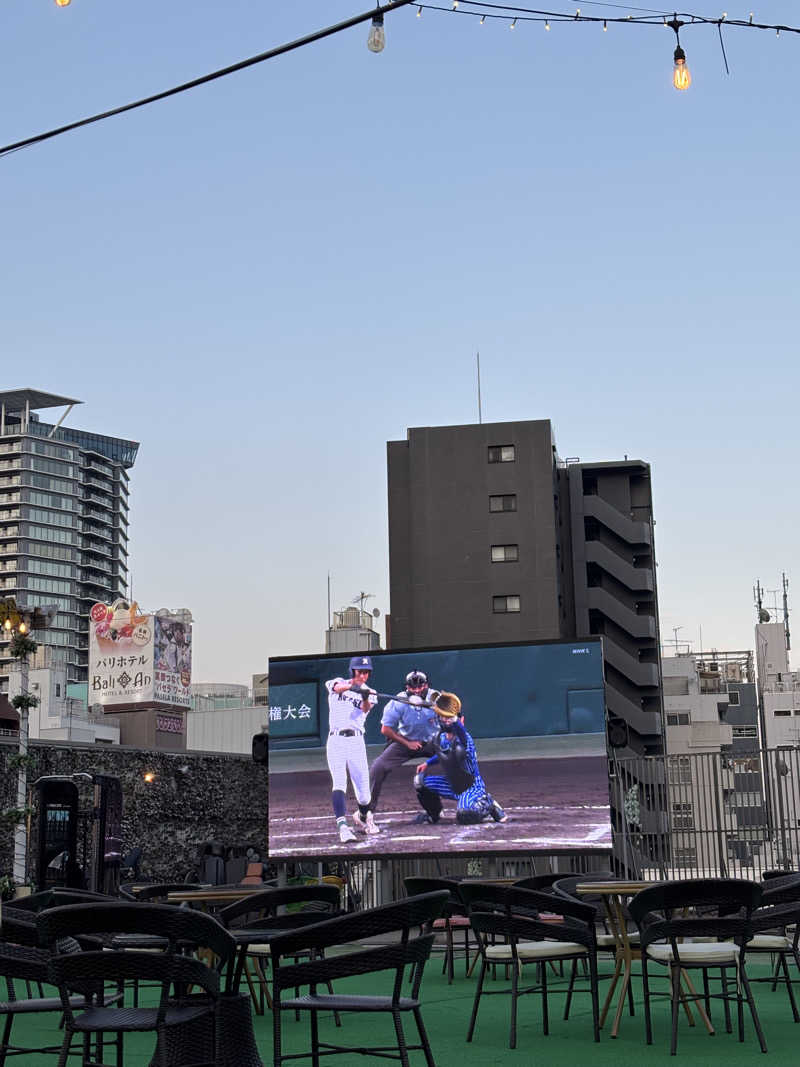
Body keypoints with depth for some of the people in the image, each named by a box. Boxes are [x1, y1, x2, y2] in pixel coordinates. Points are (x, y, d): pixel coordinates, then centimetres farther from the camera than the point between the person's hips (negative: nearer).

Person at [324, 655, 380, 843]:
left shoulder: (369, 693, 11)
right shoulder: (339, 683, 8)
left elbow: (365, 709, -11)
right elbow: (338, 687, -18)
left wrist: (366, 698, -34)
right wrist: (353, 686, -40)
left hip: (356, 741, 2)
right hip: (336, 741, -2)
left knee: (364, 792, 1)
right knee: (339, 783, -19)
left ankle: (362, 817, 31)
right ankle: (343, 827, -29)